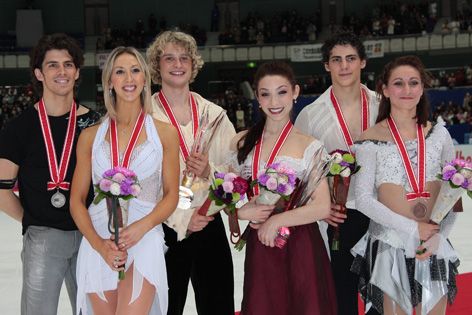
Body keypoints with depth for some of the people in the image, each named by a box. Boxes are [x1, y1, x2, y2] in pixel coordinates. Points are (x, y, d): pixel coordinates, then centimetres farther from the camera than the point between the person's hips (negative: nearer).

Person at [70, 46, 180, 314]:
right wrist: (99, 244, -8)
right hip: (99, 244, 2)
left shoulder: (164, 133, 7)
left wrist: (141, 227, -12)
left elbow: (171, 195, 7)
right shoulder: (91, 137, 10)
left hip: (144, 239, -2)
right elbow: (77, 200, 8)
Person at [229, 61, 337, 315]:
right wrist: (242, 212, -7)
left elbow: (323, 207, -11)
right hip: (259, 248, 3)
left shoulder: (309, 146, -4)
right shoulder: (242, 142, 6)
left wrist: (276, 220, -13)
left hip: (300, 247, -3)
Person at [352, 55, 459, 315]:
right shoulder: (371, 139, -5)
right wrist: (413, 228, -13)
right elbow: (363, 199, -9)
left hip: (433, 245, 3)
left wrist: (438, 236, -4)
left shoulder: (438, 134, 5)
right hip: (390, 244, -3)